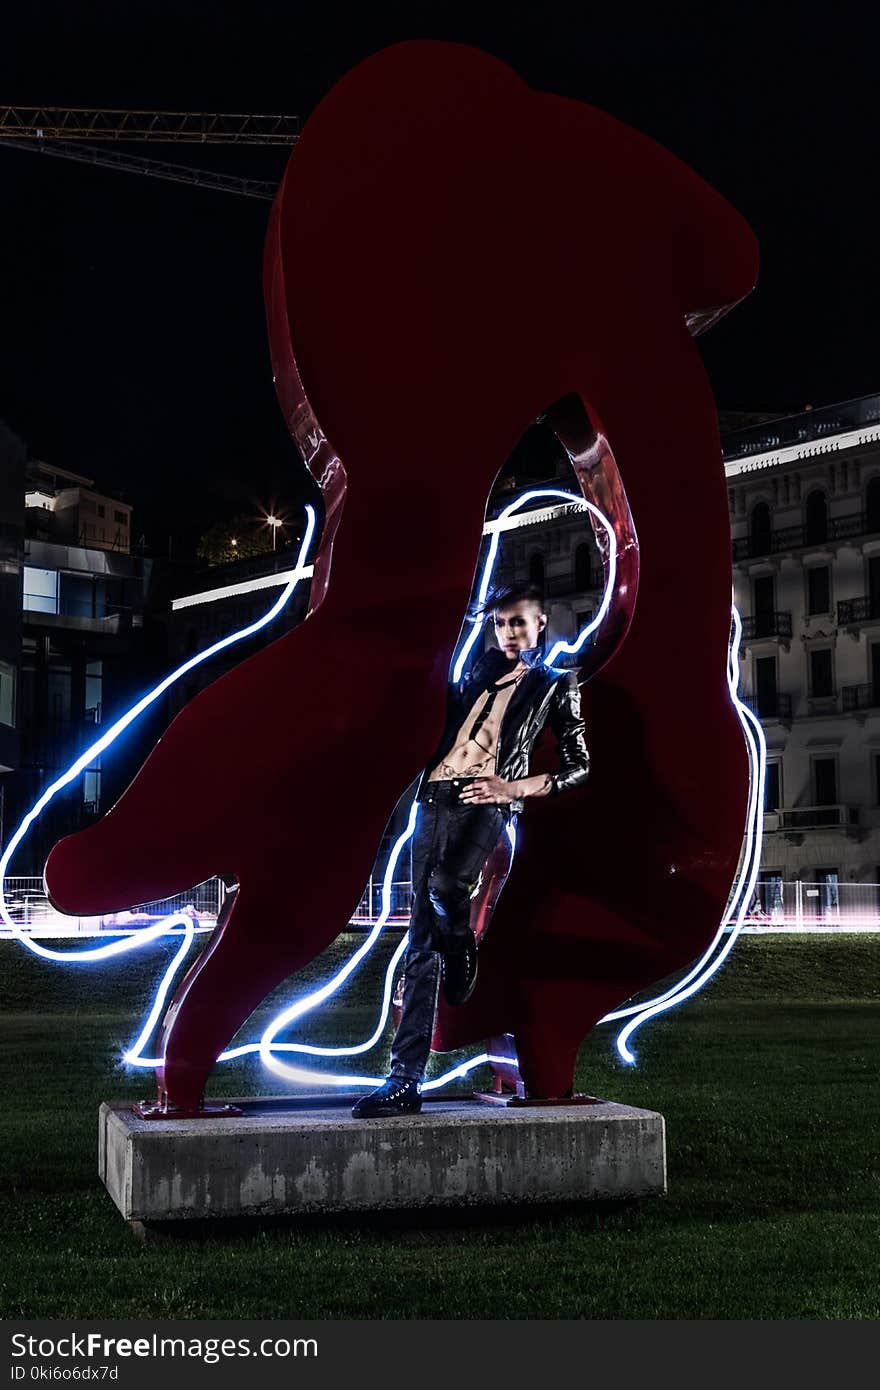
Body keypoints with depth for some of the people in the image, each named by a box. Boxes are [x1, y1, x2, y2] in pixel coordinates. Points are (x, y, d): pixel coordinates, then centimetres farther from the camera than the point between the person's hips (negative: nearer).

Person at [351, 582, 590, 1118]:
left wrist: (513, 788, -4)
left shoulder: (557, 685, 13)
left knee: (444, 888, -35)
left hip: (487, 803, -5)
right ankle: (406, 1080, -7)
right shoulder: (482, 672, 24)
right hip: (436, 800, 5)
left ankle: (463, 971, -2)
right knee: (423, 940, -3)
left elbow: (579, 766, 7)